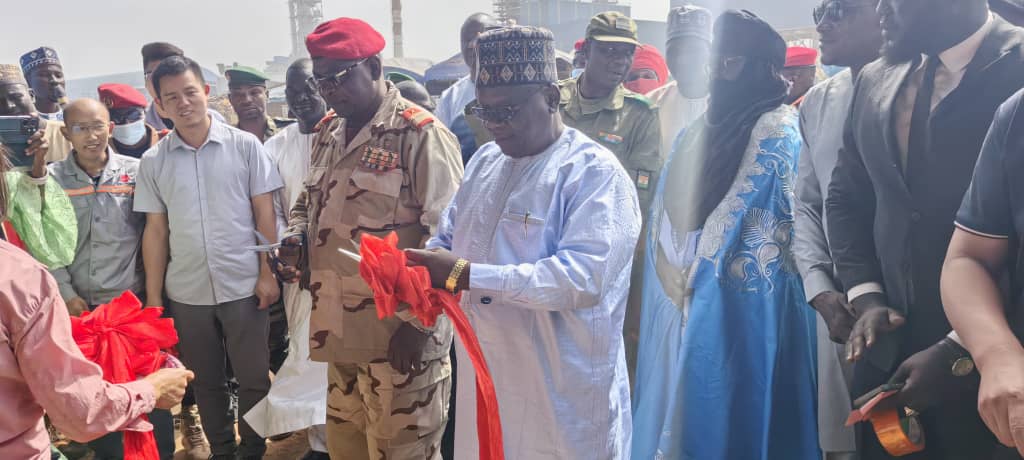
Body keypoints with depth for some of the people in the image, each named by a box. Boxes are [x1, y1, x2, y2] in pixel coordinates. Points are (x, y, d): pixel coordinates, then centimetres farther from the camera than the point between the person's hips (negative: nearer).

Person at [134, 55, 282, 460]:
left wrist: (268, 274, -7)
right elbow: (155, 230, 6)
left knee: (253, 378, 7)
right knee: (206, 381, 15)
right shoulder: (153, 161, 3)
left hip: (244, 287, -2)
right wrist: (153, 297, 4)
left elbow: (265, 214, -2)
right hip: (186, 293, 2)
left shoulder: (244, 145, -3)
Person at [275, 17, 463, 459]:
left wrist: (418, 323, -16)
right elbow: (309, 200, 25)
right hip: (340, 328, 8)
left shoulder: (419, 134, -13)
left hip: (399, 333, -7)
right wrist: (296, 237, 3)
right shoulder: (328, 132, 12)